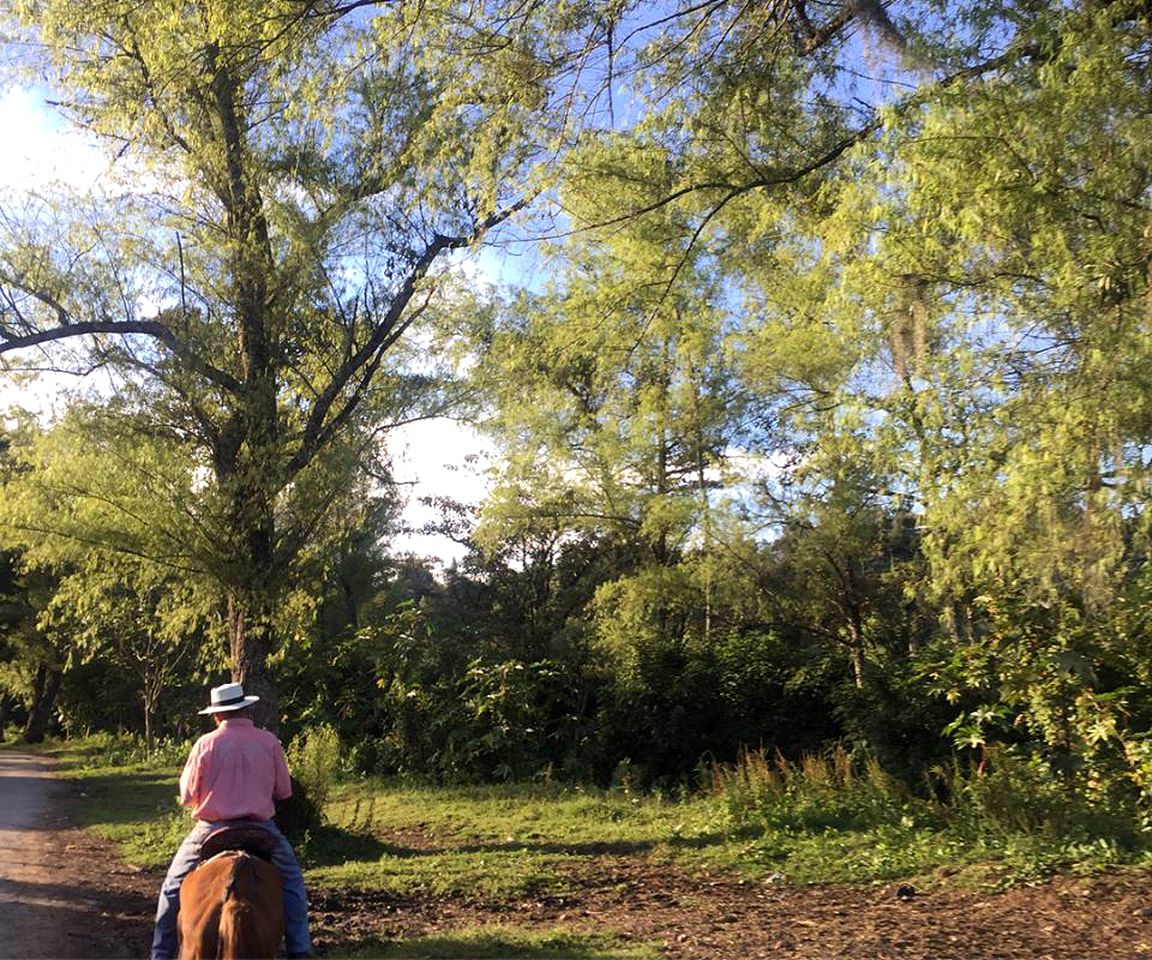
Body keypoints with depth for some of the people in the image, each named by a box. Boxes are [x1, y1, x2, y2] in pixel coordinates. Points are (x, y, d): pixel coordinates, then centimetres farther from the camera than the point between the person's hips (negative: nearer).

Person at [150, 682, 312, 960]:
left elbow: (187, 796, 1)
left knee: (173, 886, 21)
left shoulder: (205, 744, -5)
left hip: (211, 830, 0)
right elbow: (284, 790, 4)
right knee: (292, 885, 16)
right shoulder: (269, 742, -3)